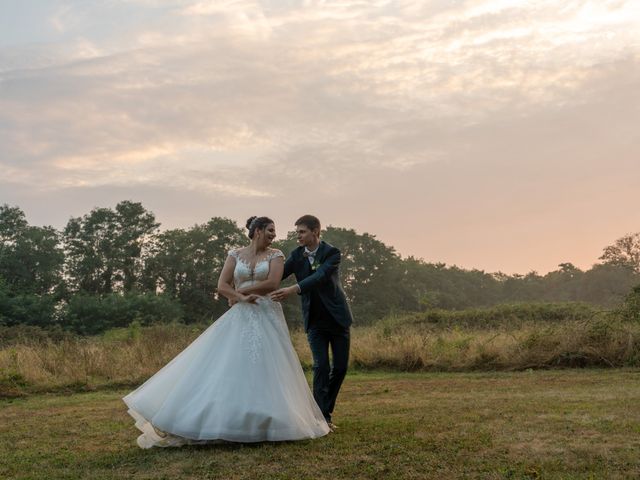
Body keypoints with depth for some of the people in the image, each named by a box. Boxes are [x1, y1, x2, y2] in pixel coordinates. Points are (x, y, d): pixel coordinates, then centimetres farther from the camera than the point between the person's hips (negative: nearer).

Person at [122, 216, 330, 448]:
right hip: (239, 318, 1)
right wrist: (243, 297, -16)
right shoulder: (235, 254, 8)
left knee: (268, 371, -2)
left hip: (267, 318, -1)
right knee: (228, 368, -3)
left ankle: (271, 420, 9)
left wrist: (239, 291, -5)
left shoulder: (275, 255, 5)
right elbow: (222, 286, 1)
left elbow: (272, 283, -10)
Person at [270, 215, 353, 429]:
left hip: (337, 318, -1)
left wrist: (293, 289, -43)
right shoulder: (296, 255, -2)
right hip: (315, 321, 1)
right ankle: (322, 416, 1)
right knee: (321, 366, -8)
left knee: (340, 366, 5)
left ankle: (325, 408, 24)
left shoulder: (332, 252, -14)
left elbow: (320, 276, -30)